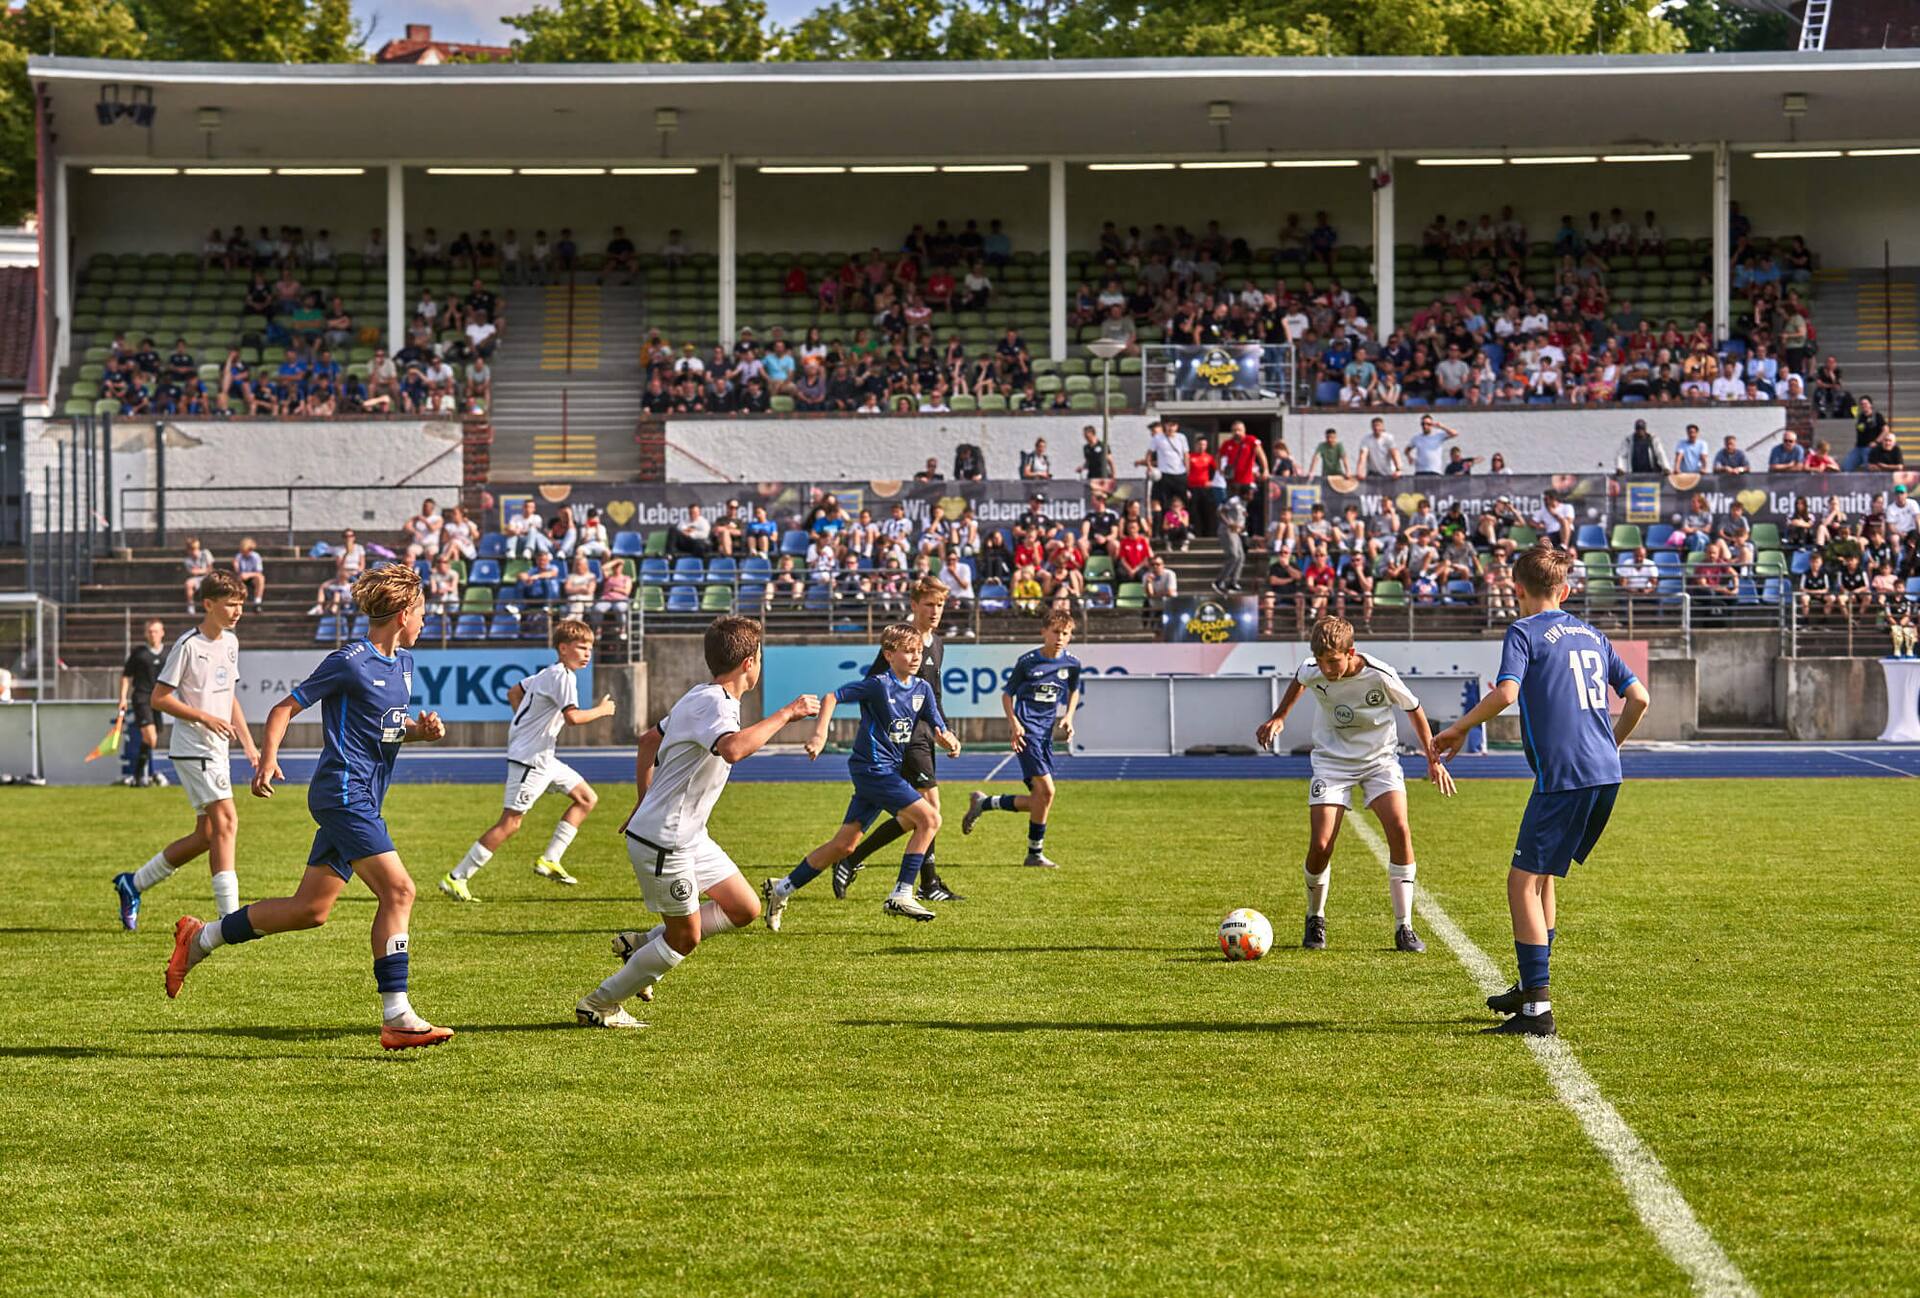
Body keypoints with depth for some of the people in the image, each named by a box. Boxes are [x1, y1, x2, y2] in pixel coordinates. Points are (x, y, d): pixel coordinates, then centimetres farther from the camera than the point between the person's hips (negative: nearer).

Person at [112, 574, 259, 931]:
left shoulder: (230, 642, 13)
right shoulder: (188, 645, -11)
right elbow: (160, 699, -11)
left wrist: (248, 742, 17)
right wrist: (205, 718, -19)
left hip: (216, 750, 9)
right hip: (193, 749, -9)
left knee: (207, 835, 9)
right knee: (226, 822, -17)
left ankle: (133, 883, 23)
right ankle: (230, 917, -19)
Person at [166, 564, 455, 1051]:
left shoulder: (403, 662, 15)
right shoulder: (349, 662, -11)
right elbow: (286, 707, -7)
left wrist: (421, 730, 6)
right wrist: (268, 759, -21)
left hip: (357, 799, 10)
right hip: (344, 793, -10)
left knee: (309, 909, 10)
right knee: (398, 889, -17)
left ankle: (200, 938, 24)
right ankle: (397, 1019, -17)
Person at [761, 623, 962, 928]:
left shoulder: (922, 689, 8)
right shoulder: (880, 685, -13)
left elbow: (938, 729, 8)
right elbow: (831, 697, -13)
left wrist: (949, 740, -15)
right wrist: (819, 736, -25)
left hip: (890, 771, 8)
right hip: (873, 768, -8)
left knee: (845, 843, 10)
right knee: (929, 818, -15)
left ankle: (782, 889, 20)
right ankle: (901, 896, -13)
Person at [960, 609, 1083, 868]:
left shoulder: (1071, 664, 4)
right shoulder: (1027, 662, -8)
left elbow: (1074, 691, 23)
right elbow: (1007, 694, 1)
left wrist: (1068, 717, 7)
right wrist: (1013, 723, -13)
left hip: (1046, 731, 6)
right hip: (1026, 729, -6)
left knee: (1038, 801, 5)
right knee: (1045, 790, -18)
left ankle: (983, 803, 25)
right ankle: (1035, 854, -3)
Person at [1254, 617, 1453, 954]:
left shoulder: (1380, 676, -23)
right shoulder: (1313, 672, -17)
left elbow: (1414, 709, -4)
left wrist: (1433, 759, -1)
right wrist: (1277, 718, 13)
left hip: (1379, 759, -1)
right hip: (1332, 761, 1)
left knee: (1399, 830, -22)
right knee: (1320, 846, -12)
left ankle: (1404, 927, -14)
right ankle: (1315, 920, 16)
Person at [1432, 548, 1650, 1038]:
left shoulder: (1525, 632, -2)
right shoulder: (1592, 636, 19)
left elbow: (1505, 693, -18)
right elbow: (1638, 697, 18)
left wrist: (1458, 730, -4)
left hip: (1562, 777, -8)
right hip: (1607, 776, 8)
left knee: (1523, 880, -5)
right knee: (1541, 876, 22)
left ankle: (1537, 1010, -13)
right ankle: (1531, 988, 26)